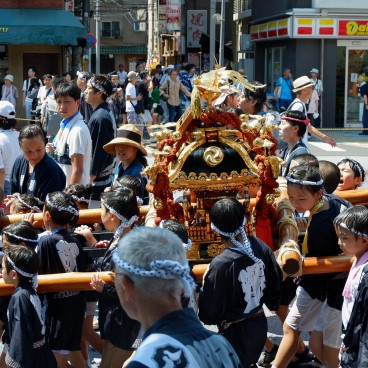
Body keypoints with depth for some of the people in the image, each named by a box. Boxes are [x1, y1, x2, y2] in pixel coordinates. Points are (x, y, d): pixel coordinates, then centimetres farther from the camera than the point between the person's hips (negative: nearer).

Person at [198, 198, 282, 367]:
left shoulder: (220, 265, -28)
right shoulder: (260, 247, -11)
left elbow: (208, 314, -20)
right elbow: (275, 282, 5)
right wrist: (271, 302, 23)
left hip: (235, 332, -6)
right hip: (260, 324, 6)